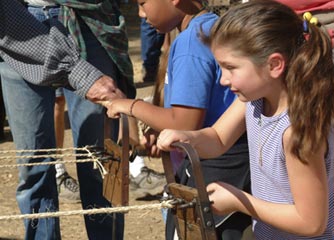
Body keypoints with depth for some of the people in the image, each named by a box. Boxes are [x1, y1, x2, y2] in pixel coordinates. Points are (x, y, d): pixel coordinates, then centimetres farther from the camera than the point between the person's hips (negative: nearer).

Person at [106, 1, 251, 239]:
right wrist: (164, 133, 8)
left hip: (213, 168, -10)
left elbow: (186, 124, -25)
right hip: (235, 159, 10)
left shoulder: (190, 41, -21)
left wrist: (132, 106, -11)